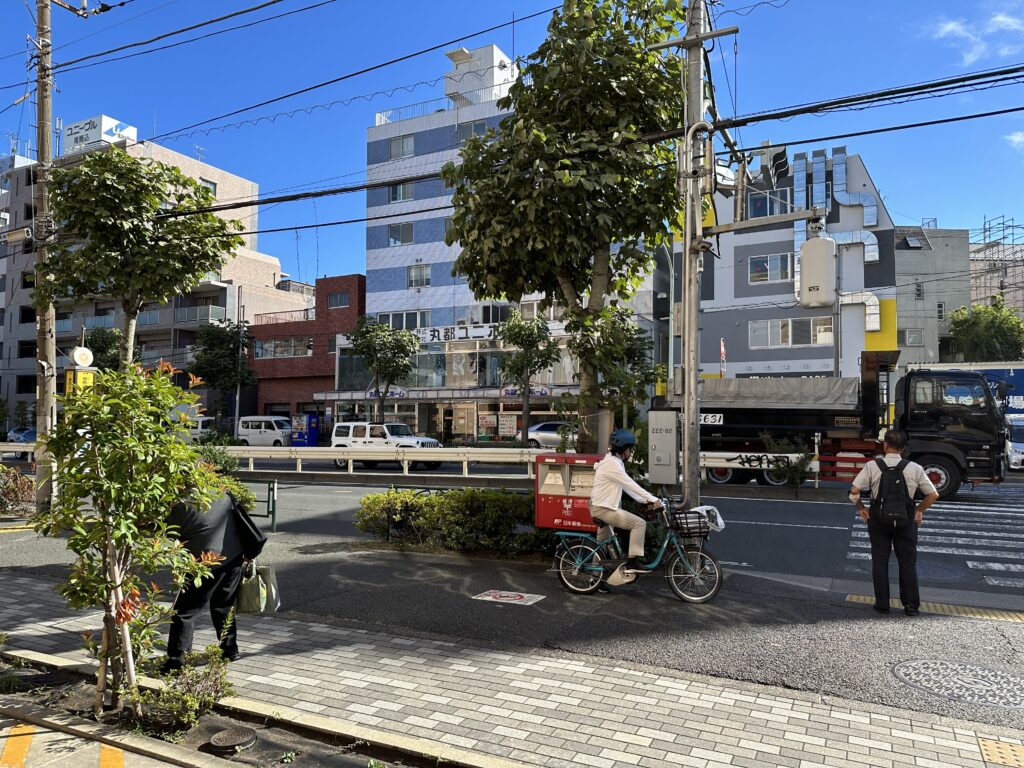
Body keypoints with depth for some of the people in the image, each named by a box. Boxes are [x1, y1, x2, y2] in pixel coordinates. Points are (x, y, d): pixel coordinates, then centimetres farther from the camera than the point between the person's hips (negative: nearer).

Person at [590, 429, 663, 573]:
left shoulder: (616, 462, 15)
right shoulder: (612, 464, -18)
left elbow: (627, 486, 17)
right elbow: (631, 485, -22)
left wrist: (645, 500, 9)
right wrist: (653, 499, -20)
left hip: (601, 508, 11)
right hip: (604, 508, -11)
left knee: (603, 545, 20)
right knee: (639, 523, -13)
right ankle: (632, 562, -12)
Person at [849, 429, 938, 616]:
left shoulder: (872, 466, -10)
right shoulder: (914, 468, -7)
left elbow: (854, 491, -16)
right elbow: (933, 495, -4)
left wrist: (860, 508, 2)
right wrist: (919, 509, 12)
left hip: (878, 519, 0)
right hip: (905, 520, 1)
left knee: (879, 562, 11)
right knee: (907, 562, 13)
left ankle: (882, 604, 16)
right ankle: (911, 605, 17)